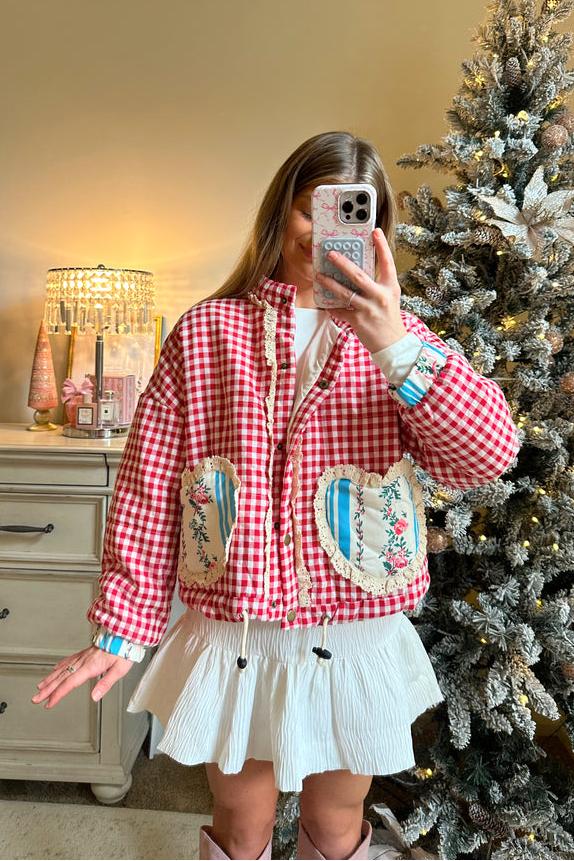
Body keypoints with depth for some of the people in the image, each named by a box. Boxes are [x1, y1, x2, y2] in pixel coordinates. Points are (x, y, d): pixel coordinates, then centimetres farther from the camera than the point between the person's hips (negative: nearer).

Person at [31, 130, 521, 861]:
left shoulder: (394, 335, -1)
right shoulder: (205, 330, -5)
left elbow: (488, 456, -15)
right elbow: (148, 488, -5)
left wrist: (394, 347, -28)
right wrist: (122, 627, -4)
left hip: (357, 643, 1)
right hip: (232, 638, 0)